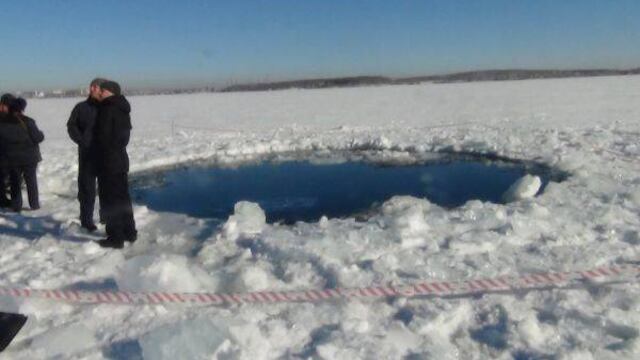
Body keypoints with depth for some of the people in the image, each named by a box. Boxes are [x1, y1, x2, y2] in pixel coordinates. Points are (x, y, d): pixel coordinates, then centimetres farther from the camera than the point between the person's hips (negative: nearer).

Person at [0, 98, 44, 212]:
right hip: (29, 157, -3)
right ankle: (34, 204, 13)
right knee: (31, 180, 9)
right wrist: (41, 134, 4)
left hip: (12, 159, 3)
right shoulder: (27, 121, -15)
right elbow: (38, 137, -16)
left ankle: (16, 206, 13)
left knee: (15, 182, 12)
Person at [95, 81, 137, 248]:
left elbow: (102, 136, -16)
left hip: (108, 162, -9)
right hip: (121, 159, 9)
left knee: (110, 200, -3)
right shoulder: (123, 110, 11)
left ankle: (115, 237, 1)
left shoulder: (107, 110, -16)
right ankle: (129, 232, 25)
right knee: (123, 197, 17)